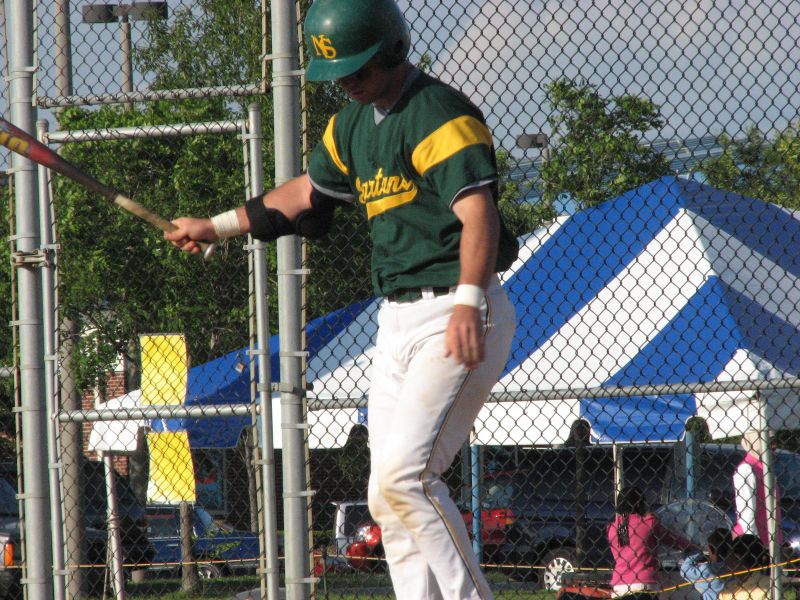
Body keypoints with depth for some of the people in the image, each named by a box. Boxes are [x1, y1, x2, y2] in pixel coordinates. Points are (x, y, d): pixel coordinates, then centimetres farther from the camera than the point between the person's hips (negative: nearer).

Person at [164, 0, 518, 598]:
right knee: (392, 492, 3)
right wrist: (217, 227, 39)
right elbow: (309, 193, 33)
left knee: (400, 477, -22)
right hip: (397, 318, 10)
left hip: (459, 314, -10)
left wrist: (468, 302, -42)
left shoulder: (440, 114, -14)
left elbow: (479, 214, -27)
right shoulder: (354, 123, 15)